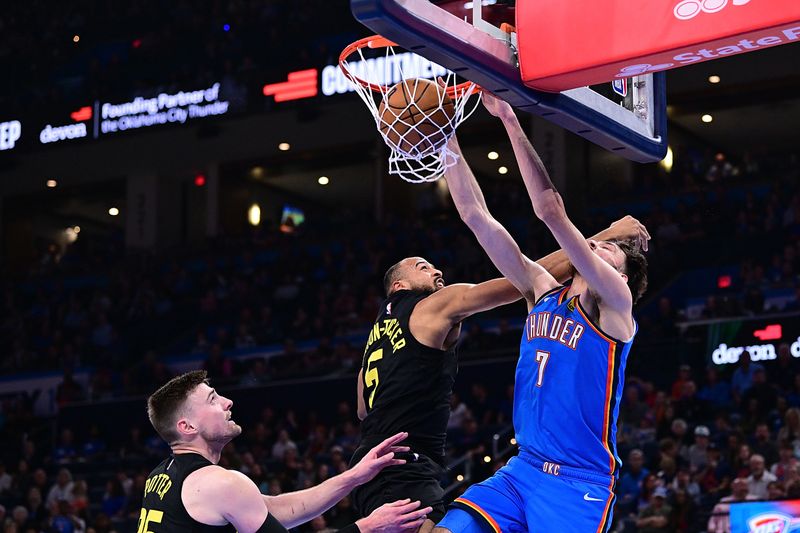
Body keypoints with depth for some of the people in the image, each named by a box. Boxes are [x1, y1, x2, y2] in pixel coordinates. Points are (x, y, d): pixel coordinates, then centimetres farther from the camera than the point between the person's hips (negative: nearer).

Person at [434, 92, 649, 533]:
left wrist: (510, 121, -15)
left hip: (580, 482, -6)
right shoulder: (543, 291, 13)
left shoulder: (614, 302, -4)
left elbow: (551, 210, -15)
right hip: (522, 469, 6)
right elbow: (474, 214, 10)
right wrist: (445, 137, 4)